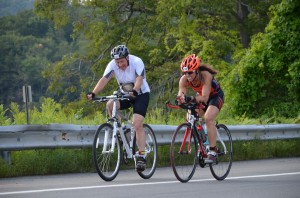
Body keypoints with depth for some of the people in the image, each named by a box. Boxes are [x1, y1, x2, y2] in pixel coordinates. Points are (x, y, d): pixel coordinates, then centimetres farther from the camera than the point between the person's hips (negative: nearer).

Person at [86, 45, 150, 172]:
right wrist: (93, 93, -42)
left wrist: (134, 91, -57)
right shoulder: (112, 65, -14)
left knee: (137, 125, -19)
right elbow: (104, 79, -26)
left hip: (141, 94, -4)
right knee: (110, 105, -26)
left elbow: (139, 79, -37)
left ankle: (141, 156, -16)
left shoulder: (136, 62, -23)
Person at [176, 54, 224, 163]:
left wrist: (191, 99, -62)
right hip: (201, 96, 6)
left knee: (208, 118, -27)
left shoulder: (206, 76, -37)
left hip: (215, 95, -6)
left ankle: (212, 151, -23)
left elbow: (204, 98, -44)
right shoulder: (184, 79, -24)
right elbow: (181, 93, -32)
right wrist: (180, 99, -56)